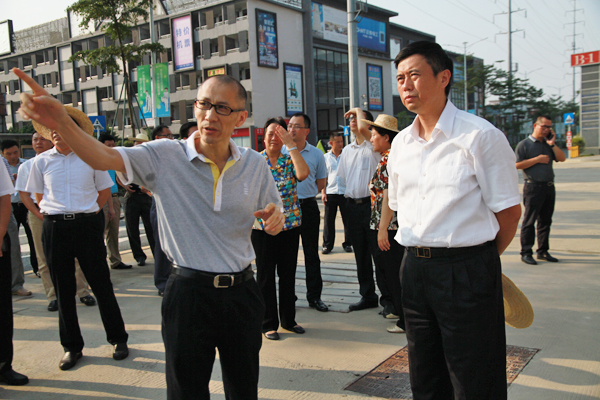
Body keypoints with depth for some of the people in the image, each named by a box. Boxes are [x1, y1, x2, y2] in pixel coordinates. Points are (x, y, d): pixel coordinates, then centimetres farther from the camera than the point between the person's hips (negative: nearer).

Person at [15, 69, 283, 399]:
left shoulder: (255, 165, 1)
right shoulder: (165, 156, -8)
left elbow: (273, 217, 12)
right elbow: (103, 158, -20)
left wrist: (275, 216, -12)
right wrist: (60, 121, -38)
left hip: (241, 294, 3)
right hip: (188, 294, -2)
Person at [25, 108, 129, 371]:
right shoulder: (41, 161, 6)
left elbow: (104, 192, 8)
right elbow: (39, 196, 15)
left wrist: (86, 214, 3)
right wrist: (57, 215, 7)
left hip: (88, 225, -2)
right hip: (55, 228, 2)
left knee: (102, 284, 3)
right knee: (63, 289, 8)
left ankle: (118, 338, 18)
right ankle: (71, 346, 21)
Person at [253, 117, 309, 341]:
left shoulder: (290, 160, 4)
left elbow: (303, 174, -18)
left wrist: (290, 144, -16)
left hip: (290, 225, 2)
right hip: (263, 225, -2)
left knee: (288, 273, 11)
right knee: (266, 275, 5)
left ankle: (288, 320, 26)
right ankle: (269, 324, 17)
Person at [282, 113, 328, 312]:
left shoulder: (316, 154, 3)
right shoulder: (278, 151, 2)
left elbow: (321, 182, 12)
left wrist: (304, 195, 3)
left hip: (308, 207, 0)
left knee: (312, 254, 6)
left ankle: (314, 296, 17)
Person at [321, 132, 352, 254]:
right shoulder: (325, 157, 9)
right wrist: (323, 192, 2)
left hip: (345, 192, 0)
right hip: (330, 193, 0)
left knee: (347, 219, 3)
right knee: (329, 220, 2)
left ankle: (347, 243, 15)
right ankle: (327, 244, 12)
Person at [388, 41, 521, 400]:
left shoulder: (481, 136, -10)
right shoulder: (401, 144, 9)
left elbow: (509, 212, -7)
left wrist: (476, 259, 5)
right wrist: (422, 254, 12)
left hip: (467, 271, -6)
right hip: (415, 268, 6)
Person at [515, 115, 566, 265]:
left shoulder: (548, 144, 18)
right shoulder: (524, 144, -1)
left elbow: (562, 158, 7)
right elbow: (517, 165, -11)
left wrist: (552, 144, -2)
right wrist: (537, 159, -13)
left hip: (549, 186, 7)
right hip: (533, 187, -6)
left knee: (545, 221, 10)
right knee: (529, 221, -5)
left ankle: (543, 251, 18)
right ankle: (526, 253, -1)